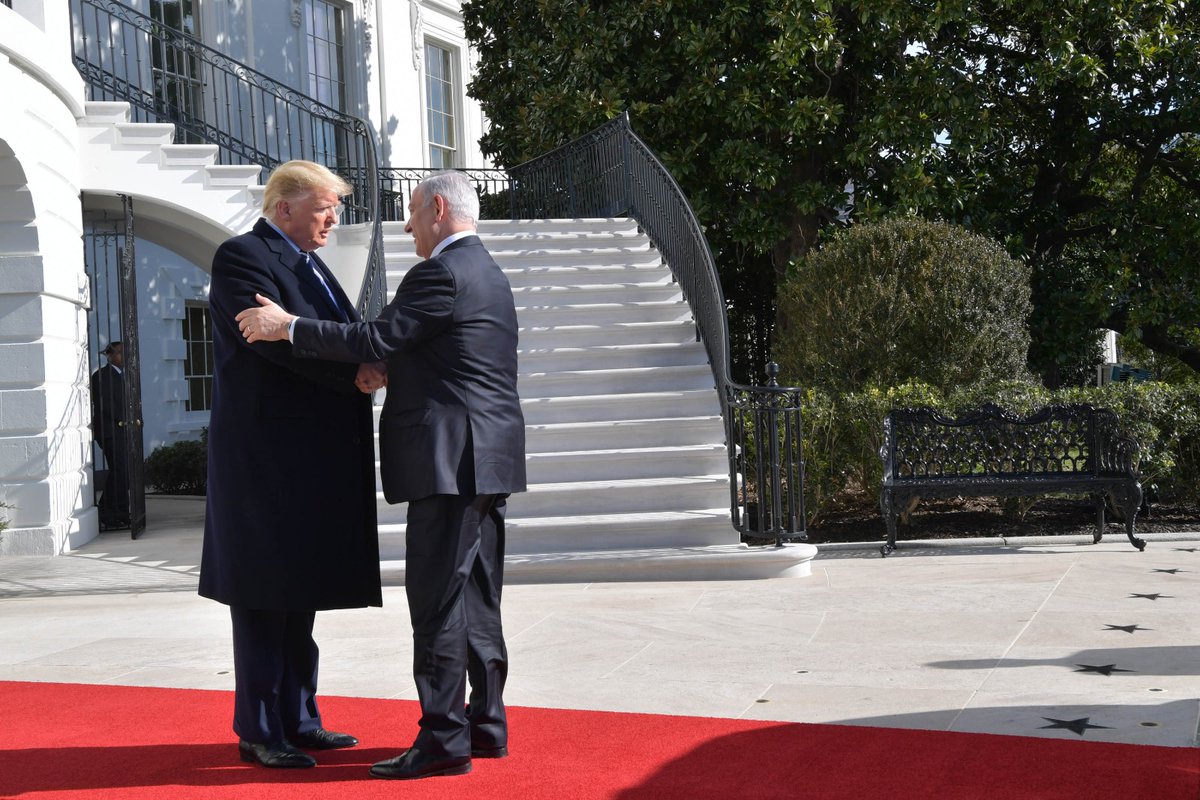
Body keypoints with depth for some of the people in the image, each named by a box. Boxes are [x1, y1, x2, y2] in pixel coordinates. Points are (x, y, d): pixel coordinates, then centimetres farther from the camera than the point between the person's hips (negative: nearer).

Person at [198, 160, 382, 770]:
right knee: (265, 599, -3)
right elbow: (275, 339, -22)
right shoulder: (242, 256, -9)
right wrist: (358, 371, -22)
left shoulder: (308, 266, 19)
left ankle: (298, 720, 22)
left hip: (314, 462, 9)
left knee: (300, 594, 14)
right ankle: (259, 734, 5)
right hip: (268, 457, -9)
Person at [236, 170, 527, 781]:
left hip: (451, 459, -10)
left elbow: (375, 340, -15)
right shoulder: (488, 274, 20)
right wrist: (383, 371, 11)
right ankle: (486, 725, 19)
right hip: (487, 461, 10)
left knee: (438, 599, -7)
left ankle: (443, 740, -5)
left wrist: (287, 326, -8)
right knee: (477, 597, 13)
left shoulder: (441, 273, -13)